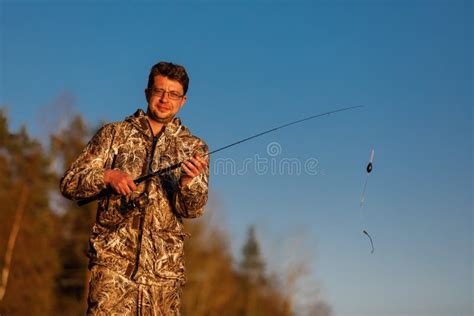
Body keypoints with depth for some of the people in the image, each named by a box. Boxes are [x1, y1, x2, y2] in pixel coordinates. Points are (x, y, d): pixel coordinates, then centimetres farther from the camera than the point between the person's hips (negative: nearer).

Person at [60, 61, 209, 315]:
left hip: (164, 265, 2)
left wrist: (189, 180, -22)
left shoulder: (194, 148, 10)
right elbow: (69, 183, 5)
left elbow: (192, 209, -1)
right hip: (114, 257, -1)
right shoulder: (114, 133, 9)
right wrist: (108, 175, -13)